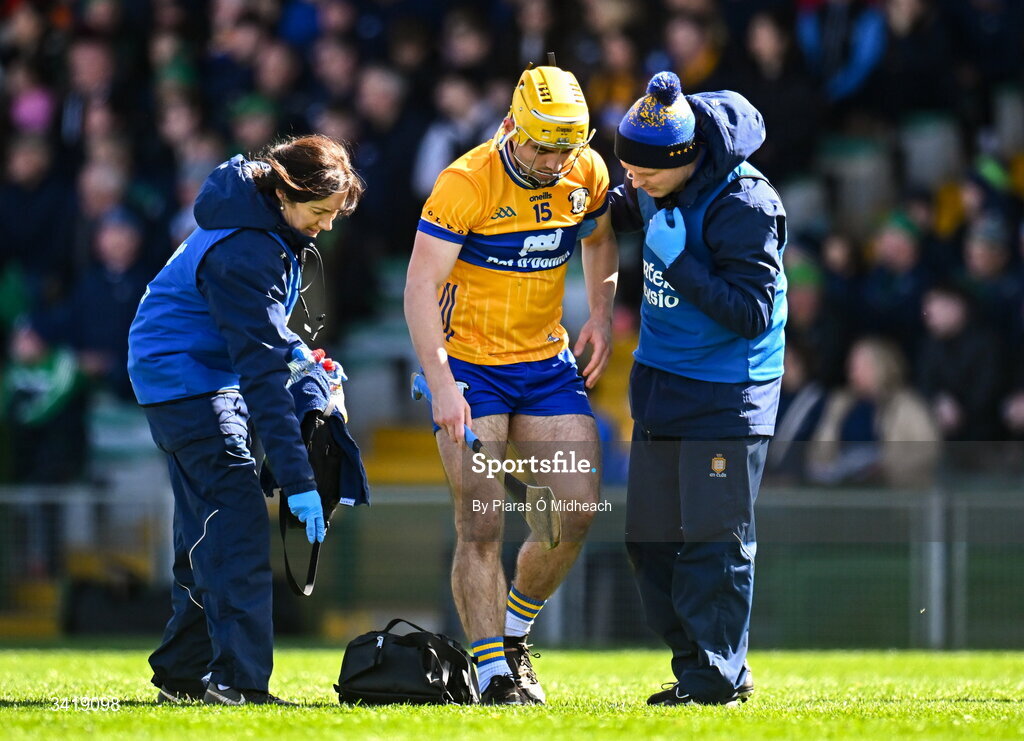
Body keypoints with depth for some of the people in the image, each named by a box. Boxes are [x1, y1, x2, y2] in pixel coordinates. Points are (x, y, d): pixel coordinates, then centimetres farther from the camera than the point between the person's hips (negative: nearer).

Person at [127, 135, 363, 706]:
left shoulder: (270, 225, 2)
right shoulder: (244, 252, -28)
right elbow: (262, 373, -31)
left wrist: (294, 349, 6)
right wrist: (297, 479, -32)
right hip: (183, 378, -10)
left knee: (207, 532, 13)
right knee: (237, 520, -18)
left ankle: (183, 673, 20)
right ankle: (238, 679, -24)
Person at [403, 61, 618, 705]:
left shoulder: (587, 174, -4)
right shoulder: (466, 183, -20)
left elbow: (600, 240, 19)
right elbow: (421, 285, -20)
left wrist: (602, 315, 3)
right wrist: (442, 384, -26)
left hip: (546, 362, 5)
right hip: (470, 365, -5)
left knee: (578, 509, 0)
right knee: (482, 524, -10)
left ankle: (514, 630, 22)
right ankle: (494, 673, -5)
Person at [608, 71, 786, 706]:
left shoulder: (745, 206, -22)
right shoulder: (655, 190, 2)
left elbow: (752, 312, -23)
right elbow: (626, 212, 28)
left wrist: (677, 261, -26)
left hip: (726, 395, -8)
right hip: (660, 385, 8)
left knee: (714, 540, -6)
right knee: (651, 538, 9)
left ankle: (717, 677, 1)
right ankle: (695, 663, 19)